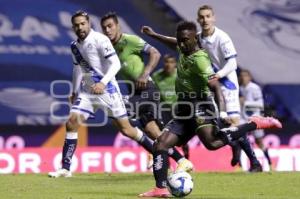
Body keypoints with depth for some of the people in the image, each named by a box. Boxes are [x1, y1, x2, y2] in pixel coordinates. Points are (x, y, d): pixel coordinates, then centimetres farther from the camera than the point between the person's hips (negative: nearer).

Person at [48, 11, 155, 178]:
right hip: (87, 91, 6)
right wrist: (74, 91, 28)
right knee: (71, 123, -9)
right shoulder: (75, 46, 9)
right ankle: (65, 169, -5)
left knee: (126, 129, -2)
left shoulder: (100, 40, -14)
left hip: (107, 89, -6)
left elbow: (115, 64, -21)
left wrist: (103, 83, -34)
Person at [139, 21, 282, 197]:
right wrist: (154, 35, 49)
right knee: (161, 144, 1)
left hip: (200, 107, -9)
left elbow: (215, 86, -24)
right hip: (184, 110, 9)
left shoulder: (199, 58, -15)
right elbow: (175, 44, 38)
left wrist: (222, 112, -36)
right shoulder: (184, 51, 12)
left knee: (212, 142, -34)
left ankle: (255, 124, -23)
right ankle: (161, 189, 0)